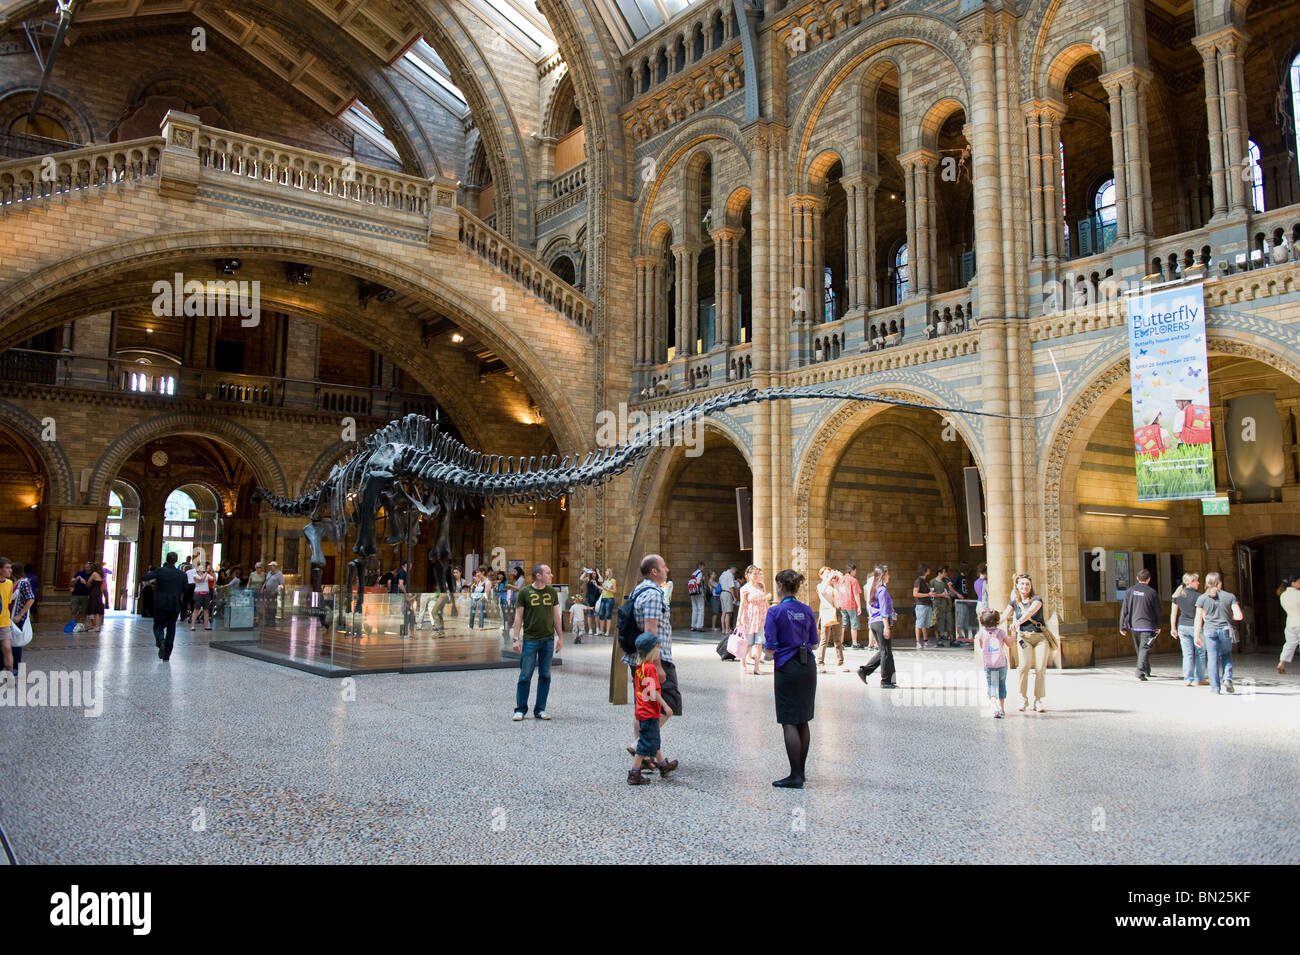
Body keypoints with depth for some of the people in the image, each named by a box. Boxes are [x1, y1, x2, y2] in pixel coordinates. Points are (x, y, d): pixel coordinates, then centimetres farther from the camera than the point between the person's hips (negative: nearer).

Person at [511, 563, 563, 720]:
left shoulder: (552, 592, 8)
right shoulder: (525, 592, -3)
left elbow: (556, 616, 13)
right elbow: (518, 617, -2)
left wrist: (560, 637, 11)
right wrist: (516, 639, -7)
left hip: (548, 640, 4)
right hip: (530, 640, -3)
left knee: (545, 676, 7)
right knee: (525, 676, -1)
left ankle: (540, 709, 16)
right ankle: (520, 710, 11)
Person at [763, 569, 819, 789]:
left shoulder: (776, 612, -12)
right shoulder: (807, 611, 4)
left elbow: (769, 650, -14)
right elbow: (814, 644, 10)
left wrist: (767, 654, 8)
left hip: (787, 669, -6)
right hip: (808, 667, 6)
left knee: (789, 723, -2)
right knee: (803, 721, 14)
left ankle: (796, 776, -3)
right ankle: (801, 771, 21)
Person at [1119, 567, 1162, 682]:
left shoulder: (1130, 591, 1)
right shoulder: (1152, 592, -6)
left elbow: (1124, 610, 1)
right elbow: (1157, 611, 3)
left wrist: (1123, 627, 6)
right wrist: (1158, 626, 16)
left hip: (1134, 625, 4)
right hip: (1147, 625, -4)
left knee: (1140, 649, 17)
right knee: (1144, 648, -5)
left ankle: (1147, 671, 30)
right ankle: (1140, 671, -19)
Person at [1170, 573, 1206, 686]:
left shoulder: (1178, 595, 4)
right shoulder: (1198, 596, -12)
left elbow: (1173, 613, 7)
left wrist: (1173, 628, 14)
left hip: (1182, 627, 4)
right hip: (1196, 627, -4)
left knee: (1187, 653, 7)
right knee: (1200, 653, 9)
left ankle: (1188, 679, 4)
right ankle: (1199, 679, 14)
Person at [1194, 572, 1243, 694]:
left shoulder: (1201, 598, -1)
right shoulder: (1230, 597, -1)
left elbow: (1198, 619, -2)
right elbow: (1239, 616, -5)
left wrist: (1197, 636, 3)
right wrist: (1228, 616, 15)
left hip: (1209, 630, -1)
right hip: (1226, 630, 1)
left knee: (1212, 658, 3)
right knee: (1226, 654, 22)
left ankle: (1215, 687, 2)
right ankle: (1227, 679, 4)